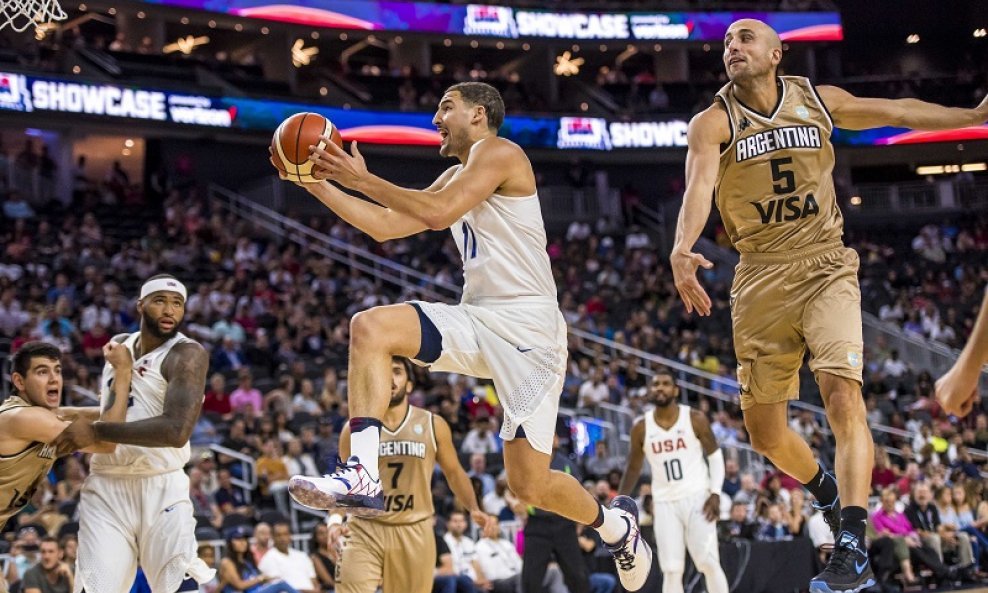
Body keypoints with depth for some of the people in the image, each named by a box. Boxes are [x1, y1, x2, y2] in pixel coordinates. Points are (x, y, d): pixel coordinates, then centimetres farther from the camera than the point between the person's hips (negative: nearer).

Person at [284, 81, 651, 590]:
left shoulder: (498, 152, -5)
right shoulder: (455, 178, 22)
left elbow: (438, 213, -18)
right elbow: (386, 225, 20)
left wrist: (362, 179, -14)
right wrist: (319, 184, 13)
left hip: (527, 327, -8)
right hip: (476, 319, 8)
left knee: (528, 484, -8)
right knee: (369, 327, -17)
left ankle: (617, 525, 24)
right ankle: (364, 474, -24)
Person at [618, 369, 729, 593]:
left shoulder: (695, 419, -5)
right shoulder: (641, 428, 1)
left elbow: (715, 456, 3)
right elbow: (633, 468, 12)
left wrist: (715, 493, -9)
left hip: (697, 498, -2)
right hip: (664, 503, 2)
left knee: (710, 564, -7)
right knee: (671, 571, -2)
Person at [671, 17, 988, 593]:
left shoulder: (820, 100, 5)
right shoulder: (713, 123, -3)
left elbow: (897, 112, 19)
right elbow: (699, 186, -22)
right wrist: (683, 249, -41)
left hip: (825, 268, 0)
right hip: (760, 279, 1)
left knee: (843, 398, -21)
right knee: (764, 428, 5)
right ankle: (829, 491, 36)